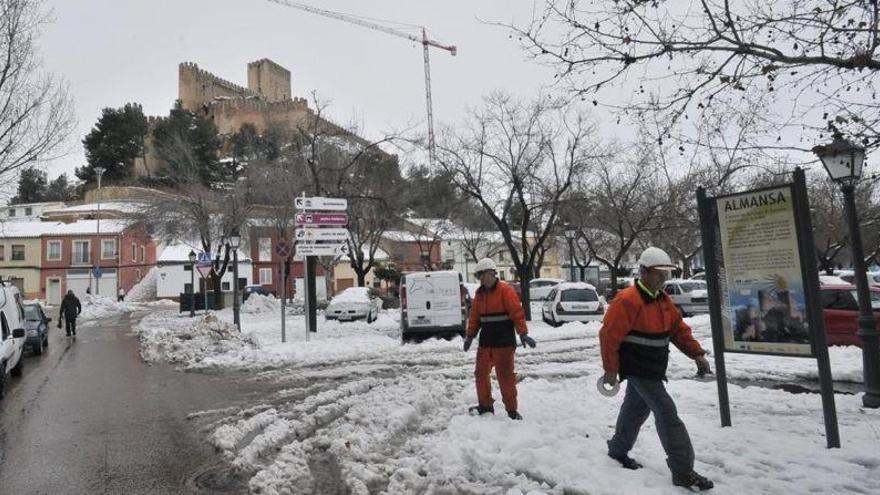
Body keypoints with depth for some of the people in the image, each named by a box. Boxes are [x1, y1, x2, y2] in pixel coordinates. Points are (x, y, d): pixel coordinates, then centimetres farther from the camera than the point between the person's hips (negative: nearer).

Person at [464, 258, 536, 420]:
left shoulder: (505, 290, -11)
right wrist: (470, 336, 15)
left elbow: (517, 313, -16)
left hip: (504, 342, -7)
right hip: (485, 341, 7)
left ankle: (512, 410, 11)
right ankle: (485, 405, 26)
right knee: (481, 373, 11)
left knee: (505, 376, -1)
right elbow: (474, 316, 15)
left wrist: (523, 334, -21)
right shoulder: (480, 293, 10)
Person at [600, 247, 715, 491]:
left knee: (636, 410, 20)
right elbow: (609, 336, -19)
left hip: (652, 369, 9)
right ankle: (683, 472, -4)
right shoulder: (627, 300, -21)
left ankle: (618, 450, 38)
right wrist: (610, 369, -15)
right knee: (667, 414, -11)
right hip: (638, 369, -9)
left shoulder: (662, 299, 8)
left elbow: (678, 328, 14)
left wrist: (697, 354, 3)